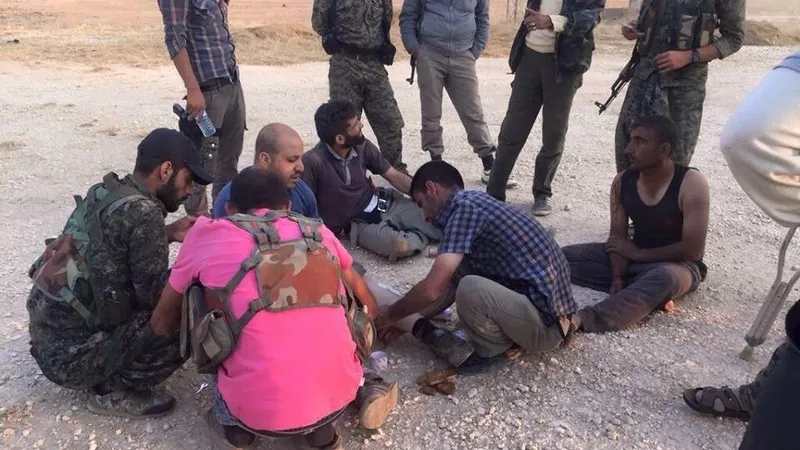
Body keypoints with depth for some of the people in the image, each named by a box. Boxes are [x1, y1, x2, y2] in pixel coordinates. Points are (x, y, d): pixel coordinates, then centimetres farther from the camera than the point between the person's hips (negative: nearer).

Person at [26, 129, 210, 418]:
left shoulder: (102, 193, 2)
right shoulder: (143, 212, -22)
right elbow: (154, 294, -18)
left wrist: (168, 233, 7)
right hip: (69, 355, -9)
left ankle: (108, 376, 13)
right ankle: (114, 392, 0)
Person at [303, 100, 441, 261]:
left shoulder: (362, 146, -5)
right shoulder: (313, 162, -22)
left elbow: (395, 177, 3)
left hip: (384, 203, 5)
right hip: (359, 223, -5)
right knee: (402, 246, -32)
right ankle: (420, 236, -3)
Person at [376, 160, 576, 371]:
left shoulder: (464, 208, -17)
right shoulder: (475, 201, 12)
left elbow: (432, 290, -20)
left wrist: (391, 315, -3)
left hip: (547, 324, -9)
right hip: (551, 304, 9)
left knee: (470, 290, -30)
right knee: (458, 265, 10)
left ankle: (495, 348, -1)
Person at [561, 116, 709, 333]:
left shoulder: (691, 183, -19)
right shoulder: (622, 182, -4)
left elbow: (693, 250, -21)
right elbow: (617, 237, -5)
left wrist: (637, 254, -16)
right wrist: (618, 277, -22)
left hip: (678, 264, -5)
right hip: (635, 257, 6)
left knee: (663, 279, -43)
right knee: (563, 257, -13)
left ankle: (580, 320, -55)